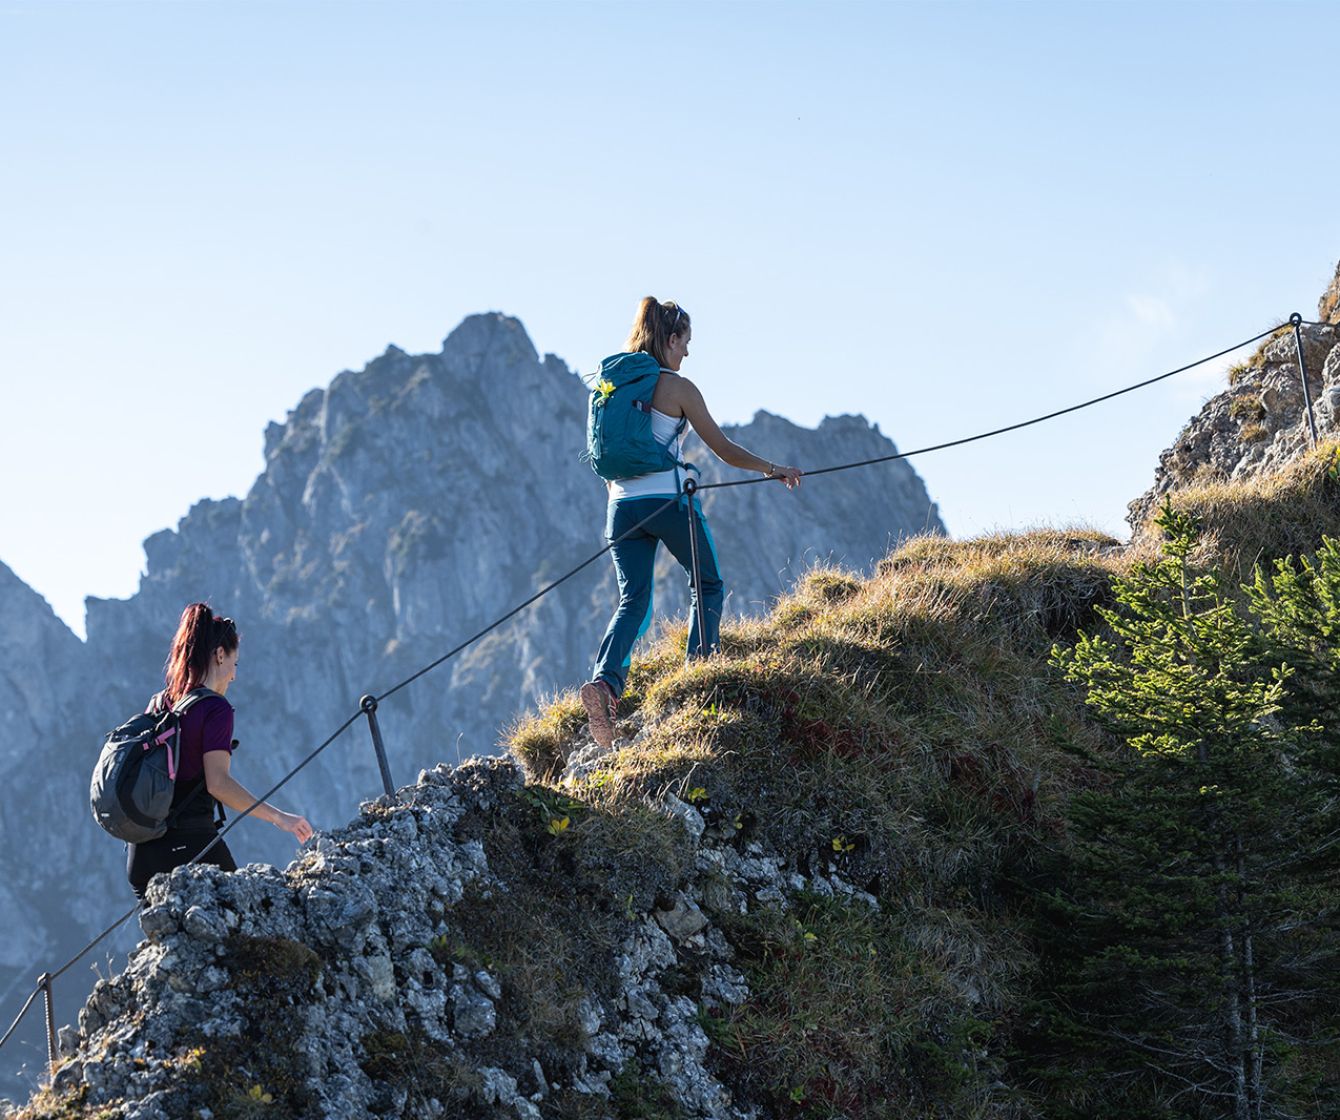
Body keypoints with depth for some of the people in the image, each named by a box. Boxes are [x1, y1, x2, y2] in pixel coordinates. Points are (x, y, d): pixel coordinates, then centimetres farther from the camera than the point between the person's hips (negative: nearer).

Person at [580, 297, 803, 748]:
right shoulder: (678, 388, -5)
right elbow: (723, 449, 0)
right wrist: (774, 469, 12)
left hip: (622, 505, 5)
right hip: (668, 502, -5)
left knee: (633, 601, 3)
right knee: (708, 584, 17)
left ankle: (605, 679, -19)